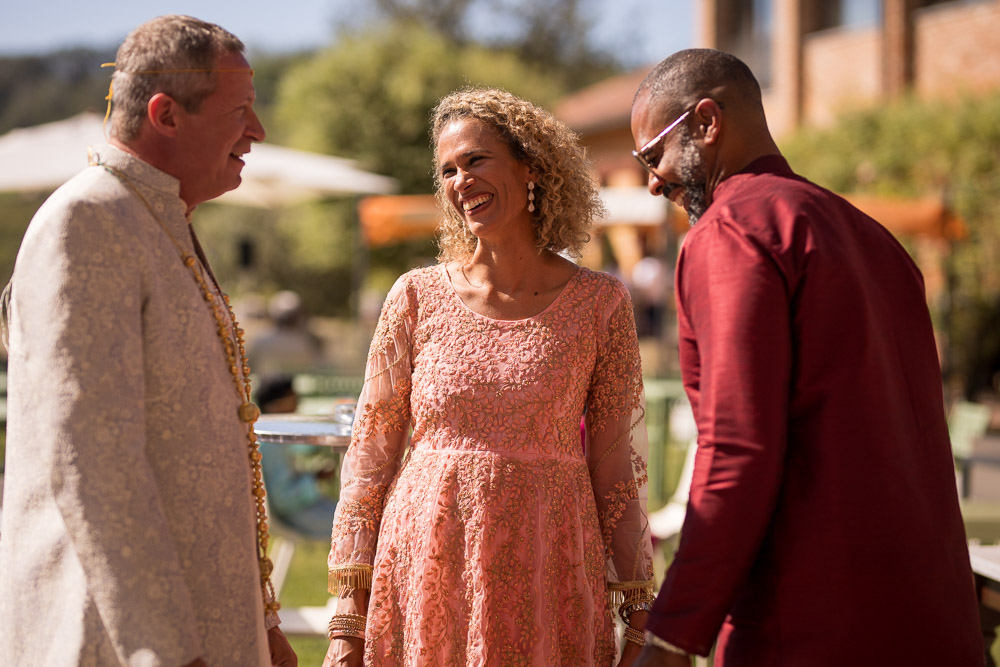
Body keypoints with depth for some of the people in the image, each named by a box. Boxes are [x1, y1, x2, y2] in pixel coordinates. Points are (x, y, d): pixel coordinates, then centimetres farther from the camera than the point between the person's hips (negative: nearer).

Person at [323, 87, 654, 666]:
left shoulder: (600, 304, 2)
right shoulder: (418, 297, 2)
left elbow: (615, 467, 5)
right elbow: (370, 456, 4)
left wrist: (641, 617, 2)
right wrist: (348, 617, 0)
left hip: (545, 584, 0)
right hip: (425, 574, 1)